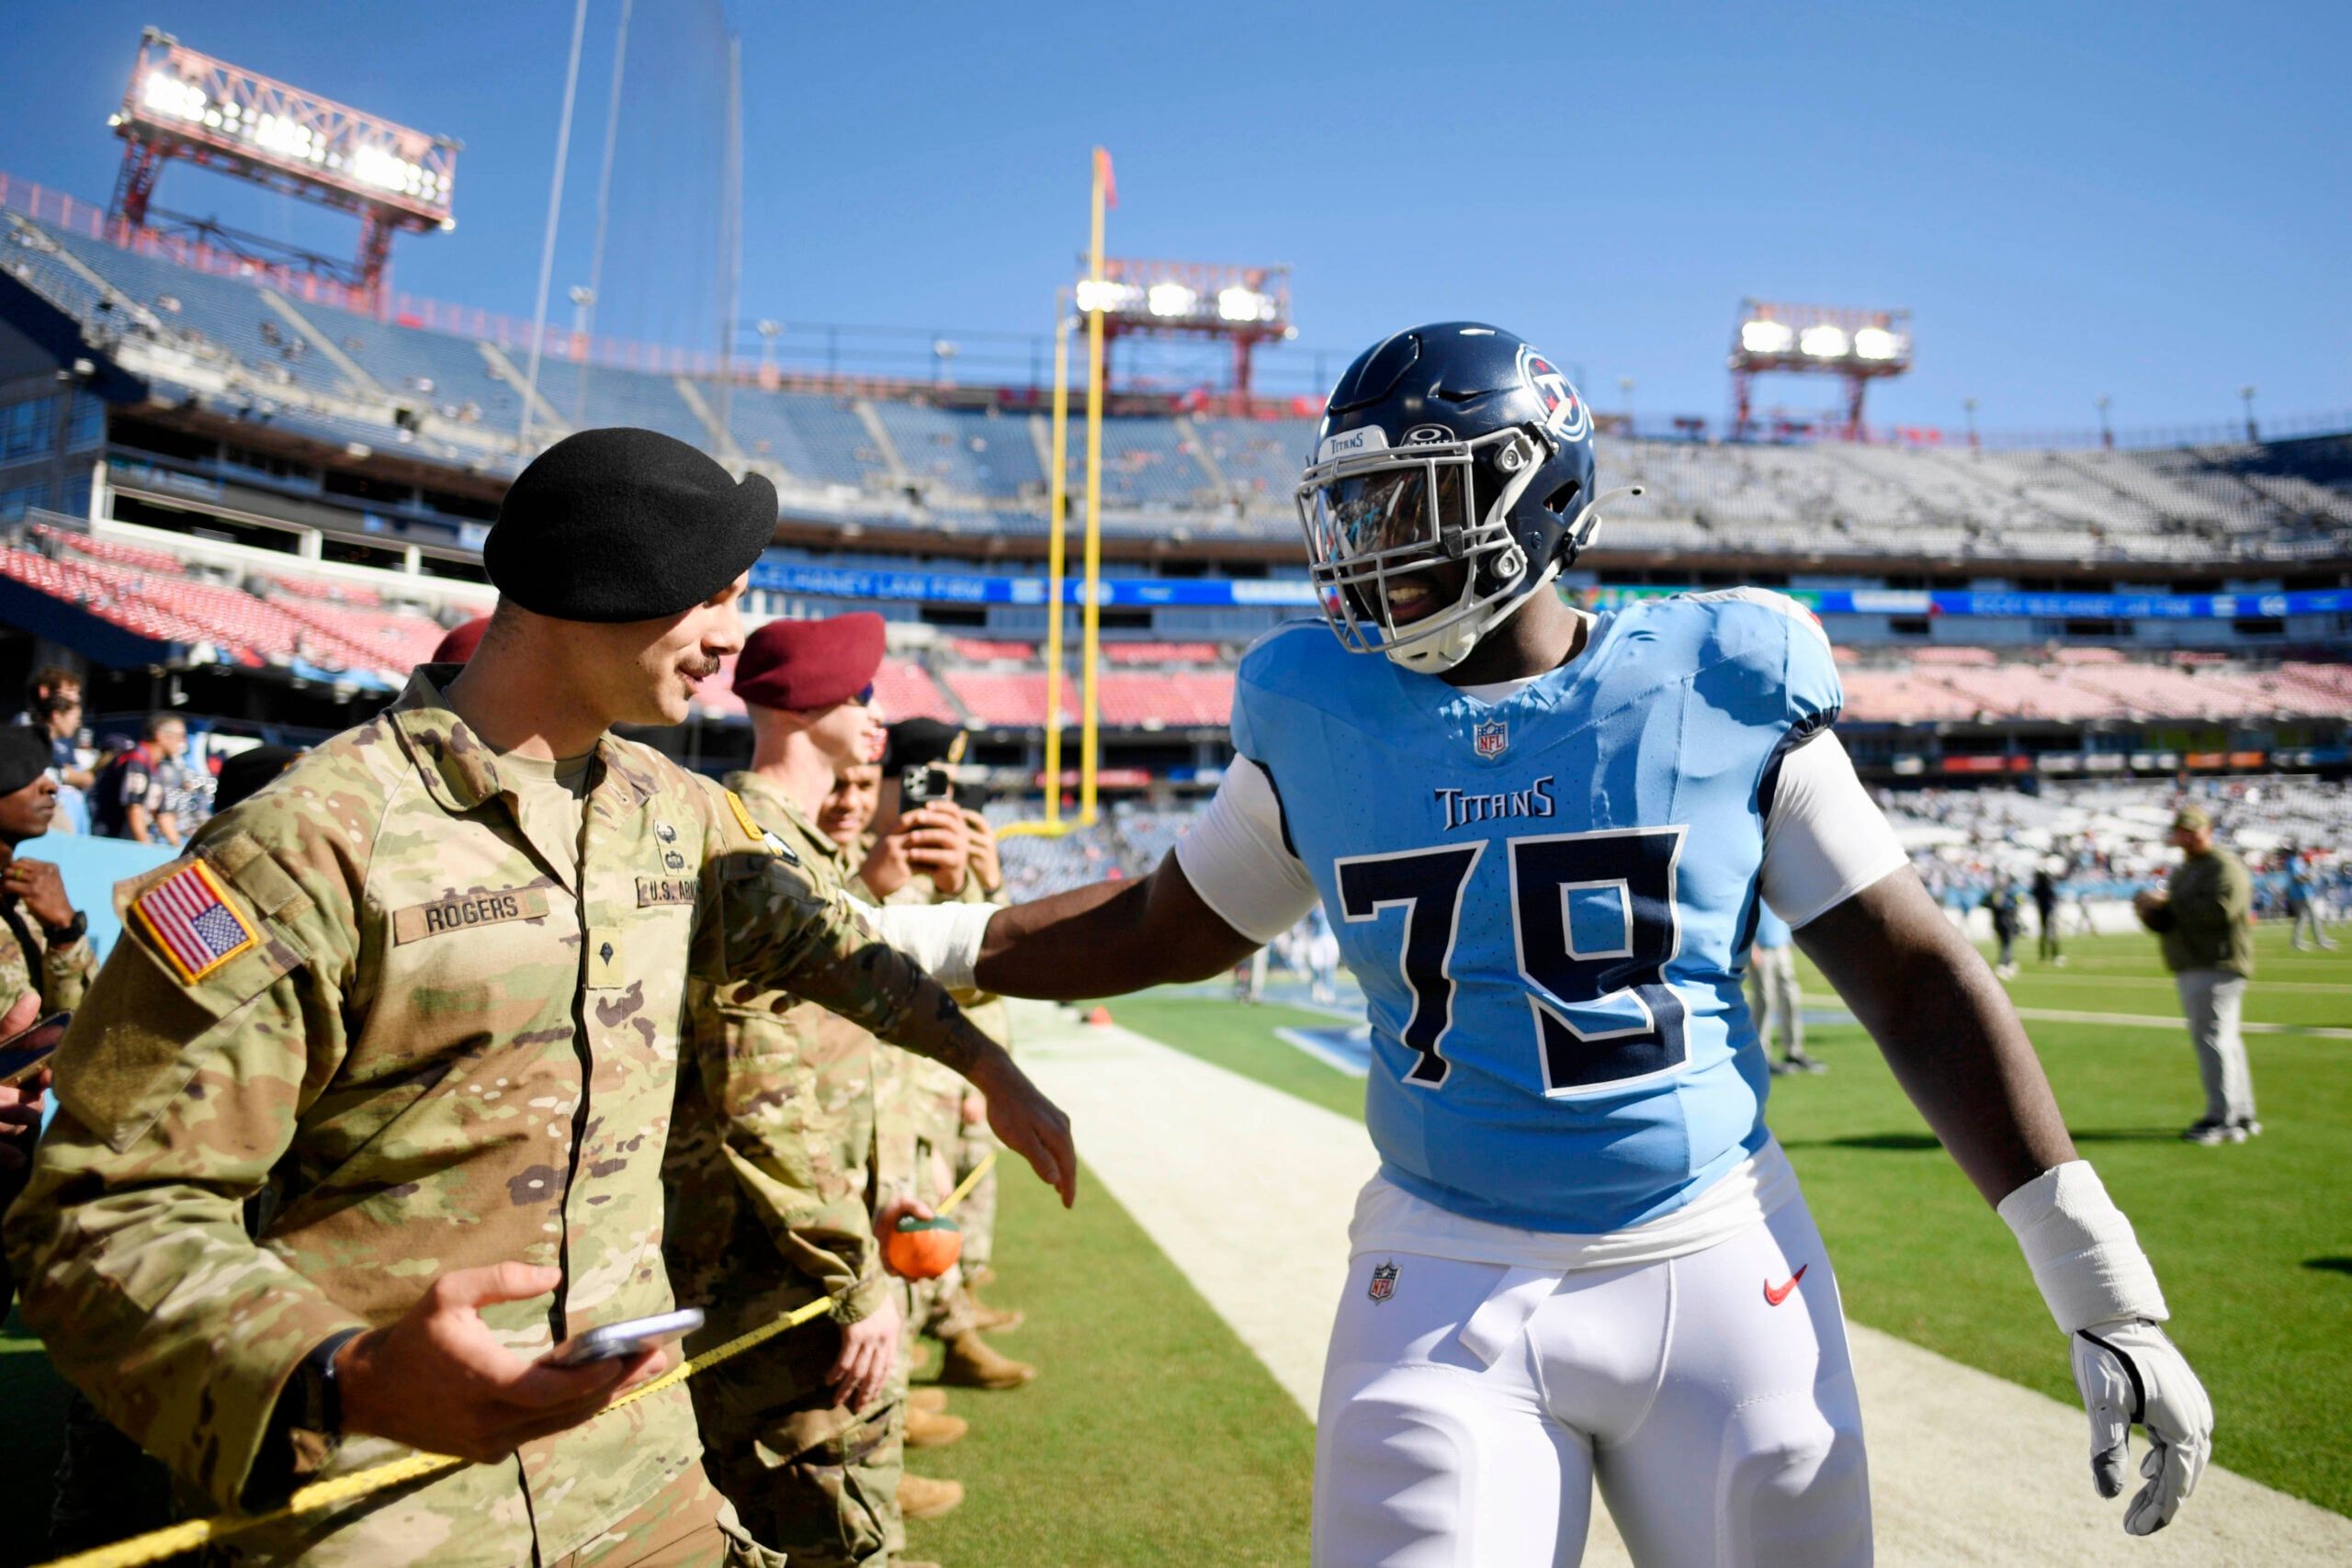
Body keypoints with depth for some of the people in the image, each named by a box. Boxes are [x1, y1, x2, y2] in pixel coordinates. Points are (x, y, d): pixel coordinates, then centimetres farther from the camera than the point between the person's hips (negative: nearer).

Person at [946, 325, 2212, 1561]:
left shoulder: (1717, 690, -7)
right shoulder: (1317, 715, -2)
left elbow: (1916, 985, -2)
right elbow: (1164, 931, 12)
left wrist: (2105, 1292, -3)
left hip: (1719, 1277, 0)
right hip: (1446, 1296, 1)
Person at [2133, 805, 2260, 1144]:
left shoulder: (2225, 867, -7)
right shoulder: (2182, 871, 21)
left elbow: (2219, 910, -23)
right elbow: (2167, 923, 23)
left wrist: (2167, 902, -17)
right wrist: (2149, 912, 1)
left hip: (2217, 966, -9)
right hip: (2189, 969, 9)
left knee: (2213, 1037, -12)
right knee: (2224, 1040, 13)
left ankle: (2224, 1119, -10)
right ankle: (2242, 1115, 20)